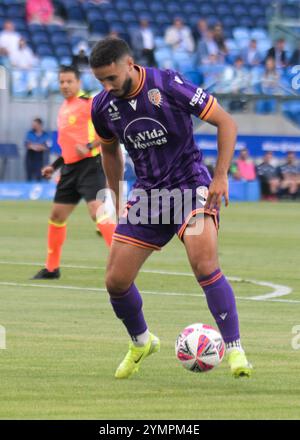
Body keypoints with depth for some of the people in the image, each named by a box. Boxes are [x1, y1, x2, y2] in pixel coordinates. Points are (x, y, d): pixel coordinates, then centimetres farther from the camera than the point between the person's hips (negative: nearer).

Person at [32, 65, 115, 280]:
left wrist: (90, 146, -26)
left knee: (97, 211, -23)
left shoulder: (88, 102, -8)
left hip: (90, 164, -9)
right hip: (70, 167, 9)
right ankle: (52, 268, 23)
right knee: (57, 215, 11)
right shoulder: (64, 108, 18)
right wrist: (54, 166, 23)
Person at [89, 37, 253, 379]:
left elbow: (226, 122, -11)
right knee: (116, 281, 0)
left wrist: (220, 177, -16)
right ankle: (141, 343, 28)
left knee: (204, 264, -28)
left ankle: (234, 349, -18)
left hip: (191, 185, -5)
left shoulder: (169, 85, -18)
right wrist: (117, 199, 20)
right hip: (147, 194, 5)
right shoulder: (103, 106, -2)